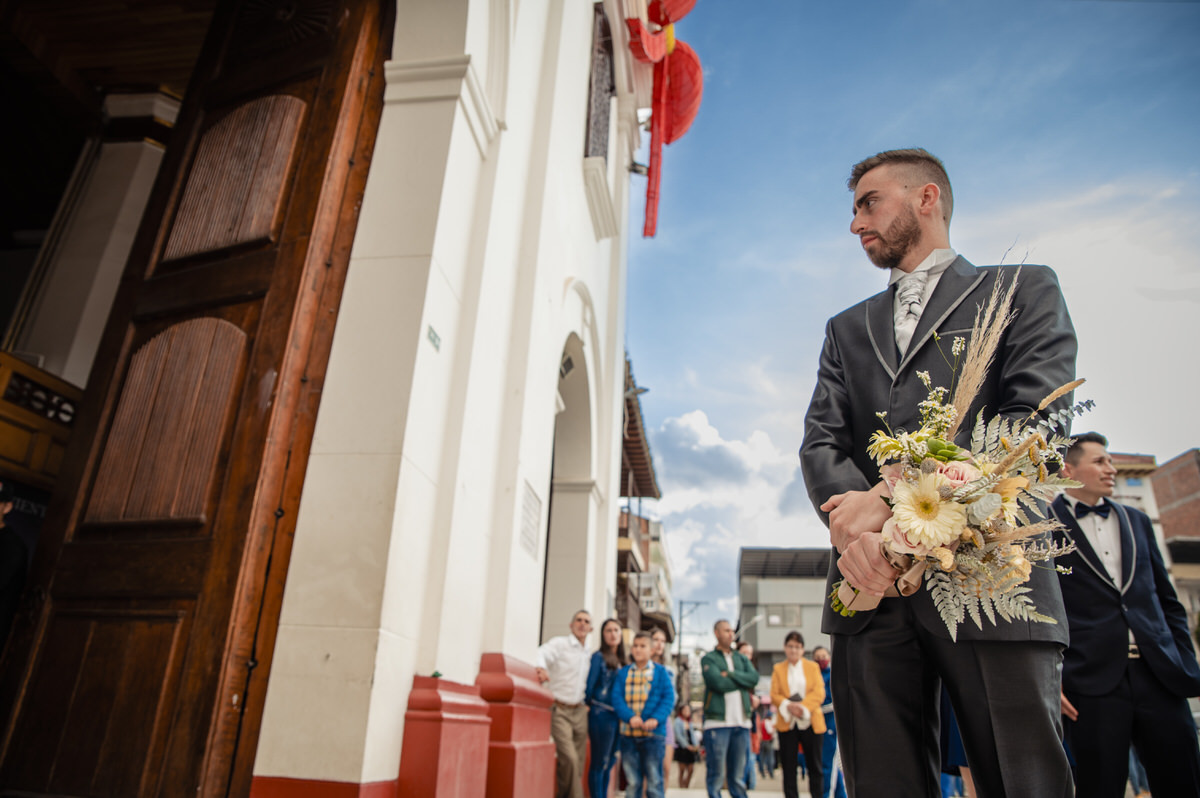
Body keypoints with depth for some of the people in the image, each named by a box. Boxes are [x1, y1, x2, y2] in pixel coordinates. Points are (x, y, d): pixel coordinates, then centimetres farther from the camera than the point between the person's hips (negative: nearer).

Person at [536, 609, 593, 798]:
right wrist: (541, 667, -46)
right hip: (560, 711, -6)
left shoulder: (588, 655, 15)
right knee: (569, 759, -16)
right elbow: (542, 653, -25)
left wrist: (587, 701, 7)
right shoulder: (559, 643, -4)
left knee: (578, 762, 5)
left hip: (580, 712, 6)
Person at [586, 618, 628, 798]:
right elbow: (590, 685, -6)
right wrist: (589, 706, 2)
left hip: (618, 716, 7)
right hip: (602, 715, -6)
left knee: (608, 763, 12)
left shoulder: (623, 662, 14)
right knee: (599, 764, -1)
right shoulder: (599, 657, -5)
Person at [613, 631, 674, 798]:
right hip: (628, 733, 2)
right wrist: (630, 717, -18)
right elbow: (617, 698, -1)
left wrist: (656, 719, -19)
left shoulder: (660, 671, 4)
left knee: (654, 781, 3)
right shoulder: (623, 673, 9)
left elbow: (669, 697, -4)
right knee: (632, 782, 8)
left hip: (653, 733, -2)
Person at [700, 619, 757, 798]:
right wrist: (743, 683, 0)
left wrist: (731, 674, -10)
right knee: (716, 775, -3)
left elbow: (754, 677, 0)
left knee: (739, 776, 9)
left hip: (741, 721, 4)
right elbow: (718, 683, -12)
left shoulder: (741, 659, 18)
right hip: (717, 722, -4)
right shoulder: (708, 659, 4)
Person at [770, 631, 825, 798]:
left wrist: (803, 707, -17)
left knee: (815, 766, 4)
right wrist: (789, 706, -17)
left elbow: (819, 692, -2)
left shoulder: (813, 666, 9)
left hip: (810, 723, 0)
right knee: (788, 767, 1)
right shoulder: (778, 668, 10)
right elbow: (774, 695, 2)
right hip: (787, 723, 0)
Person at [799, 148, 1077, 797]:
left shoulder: (1023, 289, 12)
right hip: (872, 585, 4)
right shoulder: (847, 328, 23)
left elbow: (1036, 418, -5)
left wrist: (893, 496, -15)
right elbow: (820, 443, 10)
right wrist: (852, 516, -13)